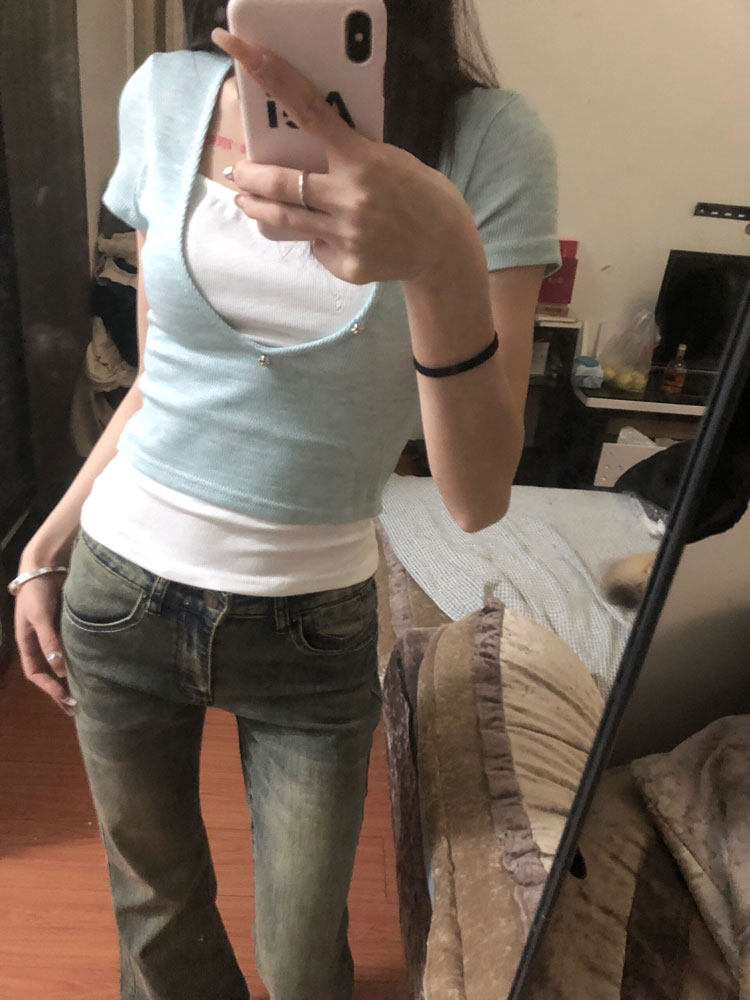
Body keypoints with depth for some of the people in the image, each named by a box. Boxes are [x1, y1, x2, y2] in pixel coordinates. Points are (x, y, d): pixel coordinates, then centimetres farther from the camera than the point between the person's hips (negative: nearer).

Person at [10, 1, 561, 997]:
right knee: (156, 910, 24)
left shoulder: (487, 139, -12)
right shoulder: (163, 95, -2)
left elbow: (479, 496, -19)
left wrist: (445, 260, -35)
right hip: (121, 586, 3)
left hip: (314, 621, -2)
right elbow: (160, 377, 7)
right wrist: (48, 545, 10)